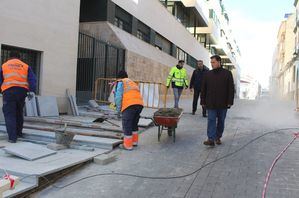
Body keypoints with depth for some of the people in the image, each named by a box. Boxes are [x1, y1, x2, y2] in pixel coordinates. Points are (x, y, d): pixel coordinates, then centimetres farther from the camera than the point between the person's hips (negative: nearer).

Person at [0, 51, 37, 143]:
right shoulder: (26, 66, 13)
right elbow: (32, 79, 1)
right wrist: (31, 91, -4)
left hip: (9, 91, -2)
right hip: (22, 91, 2)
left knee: (10, 114, 0)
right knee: (19, 113, 19)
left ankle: (12, 137, -7)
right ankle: (19, 133, 29)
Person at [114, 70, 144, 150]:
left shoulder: (120, 82, 12)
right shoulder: (133, 83, 33)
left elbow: (118, 97, 0)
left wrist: (118, 109, 11)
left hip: (129, 105, -7)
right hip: (139, 104, 7)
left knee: (127, 125, 5)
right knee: (134, 124, 23)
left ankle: (128, 145, 10)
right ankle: (134, 141, 33)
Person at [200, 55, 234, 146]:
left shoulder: (227, 73, 0)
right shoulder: (208, 74, 7)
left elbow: (231, 89, -2)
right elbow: (203, 89, 9)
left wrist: (230, 102, -8)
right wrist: (203, 101, 6)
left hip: (223, 104, -1)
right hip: (211, 104, 1)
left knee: (221, 121, 10)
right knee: (211, 121, -6)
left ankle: (218, 137, 23)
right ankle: (211, 139, -10)